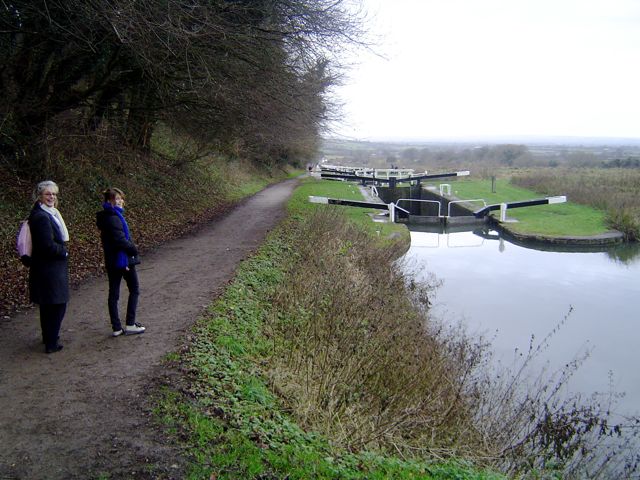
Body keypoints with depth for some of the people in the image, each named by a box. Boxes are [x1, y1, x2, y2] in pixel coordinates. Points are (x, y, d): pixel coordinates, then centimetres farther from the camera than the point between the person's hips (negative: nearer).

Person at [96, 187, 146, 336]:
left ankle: (116, 328, 15)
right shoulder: (113, 218, -20)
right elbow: (121, 240, -25)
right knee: (134, 290, 7)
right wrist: (134, 249, -10)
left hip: (111, 261, 9)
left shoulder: (105, 216, 9)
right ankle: (130, 325, 8)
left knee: (113, 293, 9)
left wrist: (131, 246, -1)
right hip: (123, 259, -8)